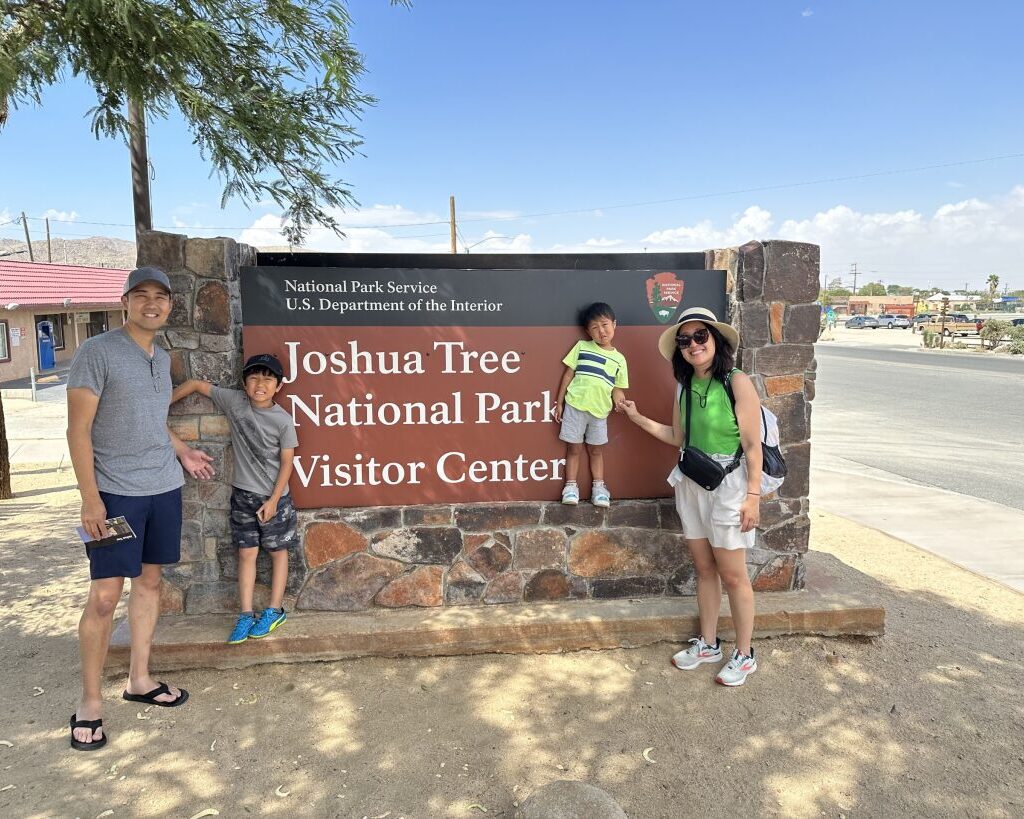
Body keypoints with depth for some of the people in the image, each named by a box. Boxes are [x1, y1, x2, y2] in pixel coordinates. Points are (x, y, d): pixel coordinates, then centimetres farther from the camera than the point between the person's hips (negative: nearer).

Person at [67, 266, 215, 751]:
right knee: (104, 596, -3)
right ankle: (89, 702, 12)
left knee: (149, 580, 13)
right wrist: (90, 498, -16)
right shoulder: (97, 352, -9)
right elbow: (78, 430, -12)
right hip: (115, 493, -7)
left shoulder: (162, 358, 12)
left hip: (164, 489, 7)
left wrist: (183, 453, 20)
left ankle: (139, 679, 27)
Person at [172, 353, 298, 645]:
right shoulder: (234, 401, -6)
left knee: (277, 551, 8)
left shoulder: (283, 420, -13)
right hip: (242, 493, 3)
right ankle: (246, 615, 15)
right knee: (246, 553, 8)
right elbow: (196, 384, 4)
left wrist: (273, 500, -12)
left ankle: (275, 610, 19)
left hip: (274, 497, -3)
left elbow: (286, 463, -10)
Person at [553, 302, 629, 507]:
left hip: (599, 411, 1)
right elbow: (568, 374, 3)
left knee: (596, 450, 13)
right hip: (575, 406, -1)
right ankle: (571, 486, 15)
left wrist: (618, 395, -16)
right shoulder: (581, 347, 0)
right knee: (574, 449, 6)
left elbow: (618, 387, 9)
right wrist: (559, 402, 0)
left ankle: (598, 487, 22)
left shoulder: (619, 359, 4)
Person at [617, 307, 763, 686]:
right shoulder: (685, 386, 5)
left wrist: (753, 496, -15)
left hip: (728, 487, -6)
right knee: (704, 569, 16)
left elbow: (753, 446, -14)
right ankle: (708, 643, 31)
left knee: (732, 575, 4)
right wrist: (637, 418, 8)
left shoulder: (737, 383, -14)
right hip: (691, 485, 6)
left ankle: (744, 655, 21)